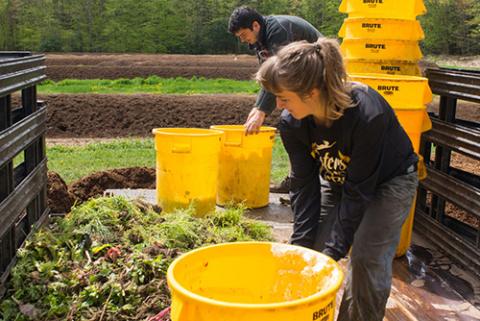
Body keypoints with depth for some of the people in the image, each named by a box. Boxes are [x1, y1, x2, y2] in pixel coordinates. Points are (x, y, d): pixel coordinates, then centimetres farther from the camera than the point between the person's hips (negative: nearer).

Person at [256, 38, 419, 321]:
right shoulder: (292, 122, -23)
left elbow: (358, 191, -30)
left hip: (388, 181, -4)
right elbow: (304, 184, -15)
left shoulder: (368, 115, -39)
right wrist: (300, 243, -19)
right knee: (313, 248, -2)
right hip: (336, 179, 5)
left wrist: (335, 250, -27)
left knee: (367, 258, -14)